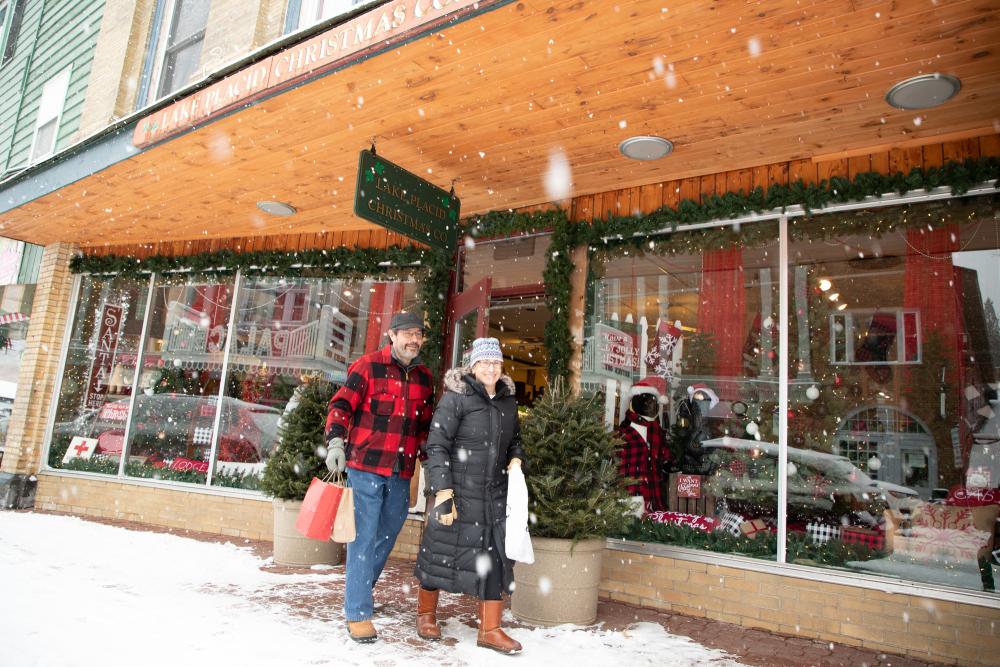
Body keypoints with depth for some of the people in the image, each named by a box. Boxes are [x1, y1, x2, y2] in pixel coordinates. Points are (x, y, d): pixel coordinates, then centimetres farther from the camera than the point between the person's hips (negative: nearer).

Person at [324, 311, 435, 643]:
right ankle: (357, 614, 7)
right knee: (364, 538, -4)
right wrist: (336, 441, -21)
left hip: (401, 473, 6)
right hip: (366, 466, -6)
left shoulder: (424, 377, 11)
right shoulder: (368, 366, -5)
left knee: (386, 536, 16)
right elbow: (341, 405, -9)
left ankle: (358, 591, 38)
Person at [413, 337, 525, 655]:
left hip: (495, 494, 5)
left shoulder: (508, 401, 7)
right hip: (458, 491, -5)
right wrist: (443, 493, -21)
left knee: (495, 557, 5)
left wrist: (515, 459, 1)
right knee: (441, 551, 9)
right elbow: (437, 446, -15)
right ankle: (426, 613, 33)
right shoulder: (456, 397, -11)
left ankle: (490, 629, 17)